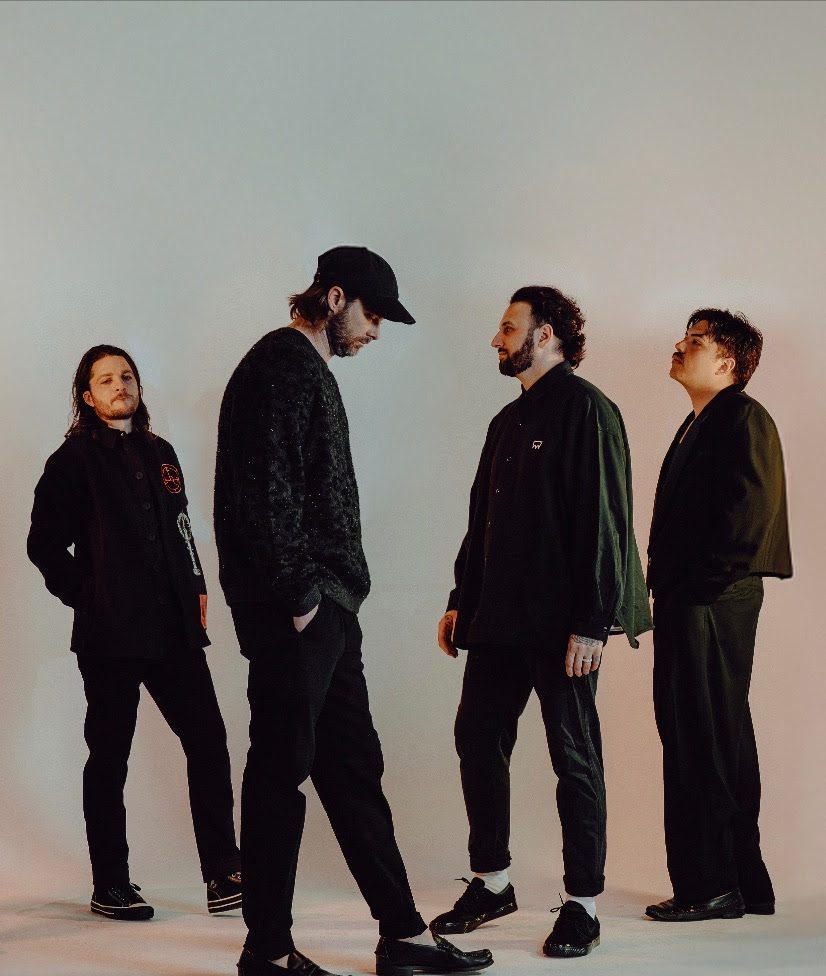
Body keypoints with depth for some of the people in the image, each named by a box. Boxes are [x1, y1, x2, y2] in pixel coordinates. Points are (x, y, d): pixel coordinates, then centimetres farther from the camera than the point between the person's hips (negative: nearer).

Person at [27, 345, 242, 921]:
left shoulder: (159, 454, 16)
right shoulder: (75, 460, -2)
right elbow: (45, 544, -3)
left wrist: (197, 589, 13)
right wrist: (87, 598, -6)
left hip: (174, 629, 6)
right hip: (111, 635, -5)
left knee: (208, 741, 0)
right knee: (110, 758, 3)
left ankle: (224, 874, 5)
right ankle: (110, 885, 13)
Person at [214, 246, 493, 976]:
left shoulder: (311, 371, 21)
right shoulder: (281, 367, -11)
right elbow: (267, 494, -20)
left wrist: (334, 594, 15)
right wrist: (298, 594, -18)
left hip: (326, 607, 10)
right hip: (297, 612, -10)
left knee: (353, 768, 11)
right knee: (282, 770, -3)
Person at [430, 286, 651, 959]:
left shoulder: (585, 410, -9)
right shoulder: (508, 421, 18)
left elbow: (604, 520, -16)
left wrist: (592, 622, -20)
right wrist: (462, 600, 18)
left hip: (562, 623, -8)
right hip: (499, 621, 8)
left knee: (575, 757, 0)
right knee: (478, 741, 9)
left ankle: (583, 906, 9)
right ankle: (492, 884, 23)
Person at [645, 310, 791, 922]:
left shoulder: (744, 418, -8)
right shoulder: (697, 426, 22)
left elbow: (749, 513, -18)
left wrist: (702, 584, -17)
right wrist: (666, 585, 12)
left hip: (714, 606, -10)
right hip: (685, 606, 10)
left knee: (703, 742, -8)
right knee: (719, 742, 13)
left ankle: (711, 886, -2)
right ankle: (743, 882, 20)